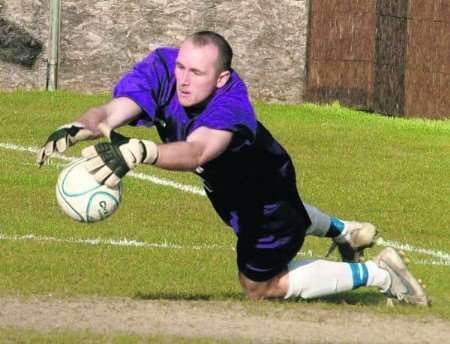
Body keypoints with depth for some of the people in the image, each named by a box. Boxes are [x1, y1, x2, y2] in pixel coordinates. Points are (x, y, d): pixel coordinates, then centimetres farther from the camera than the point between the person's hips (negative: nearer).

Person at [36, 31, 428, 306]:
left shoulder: (231, 103, -47)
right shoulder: (163, 68, -33)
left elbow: (196, 151, -66)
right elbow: (112, 112, -46)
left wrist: (140, 151, -83)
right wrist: (79, 127, -68)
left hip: (266, 190, -6)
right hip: (228, 185, 7)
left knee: (261, 284, 15)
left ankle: (376, 273, 25)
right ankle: (342, 230, 66)